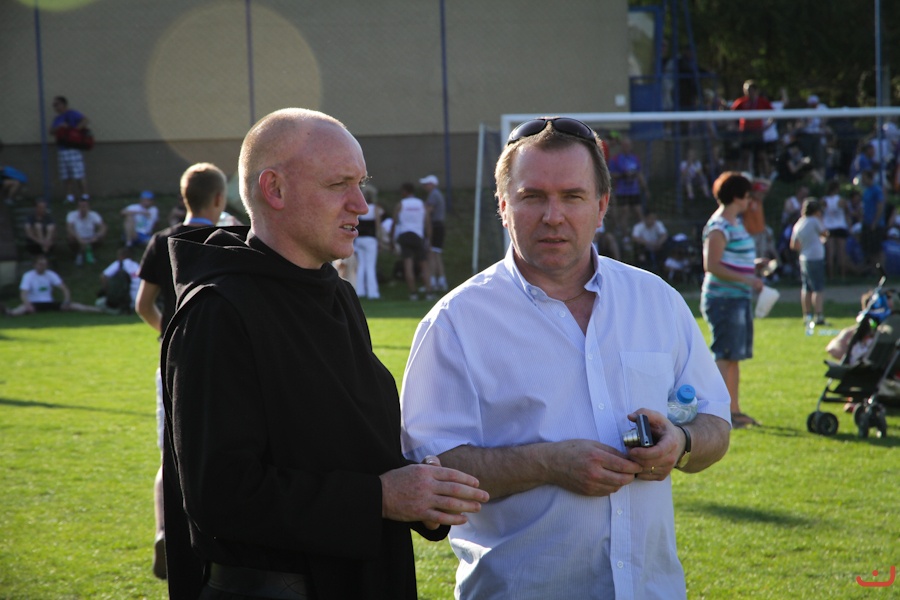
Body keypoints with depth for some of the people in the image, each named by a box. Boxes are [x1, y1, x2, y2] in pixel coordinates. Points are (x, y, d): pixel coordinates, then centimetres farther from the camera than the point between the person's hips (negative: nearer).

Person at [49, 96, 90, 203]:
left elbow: (85, 121, -14)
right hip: (61, 149, 8)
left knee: (78, 174, -10)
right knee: (66, 176, 4)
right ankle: (70, 196, 6)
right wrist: (59, 128, -6)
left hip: (73, 149, -8)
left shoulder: (72, 114, -2)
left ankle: (85, 196, -9)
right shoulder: (57, 119, 22)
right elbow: (51, 131, 13)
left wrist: (75, 130, -19)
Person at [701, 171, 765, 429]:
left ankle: (734, 410, 20)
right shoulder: (719, 227, -15)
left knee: (735, 356, 13)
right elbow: (712, 266, -22)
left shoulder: (736, 222, 15)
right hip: (723, 299, -10)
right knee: (724, 355, -10)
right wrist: (746, 279, -22)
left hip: (739, 298, 10)